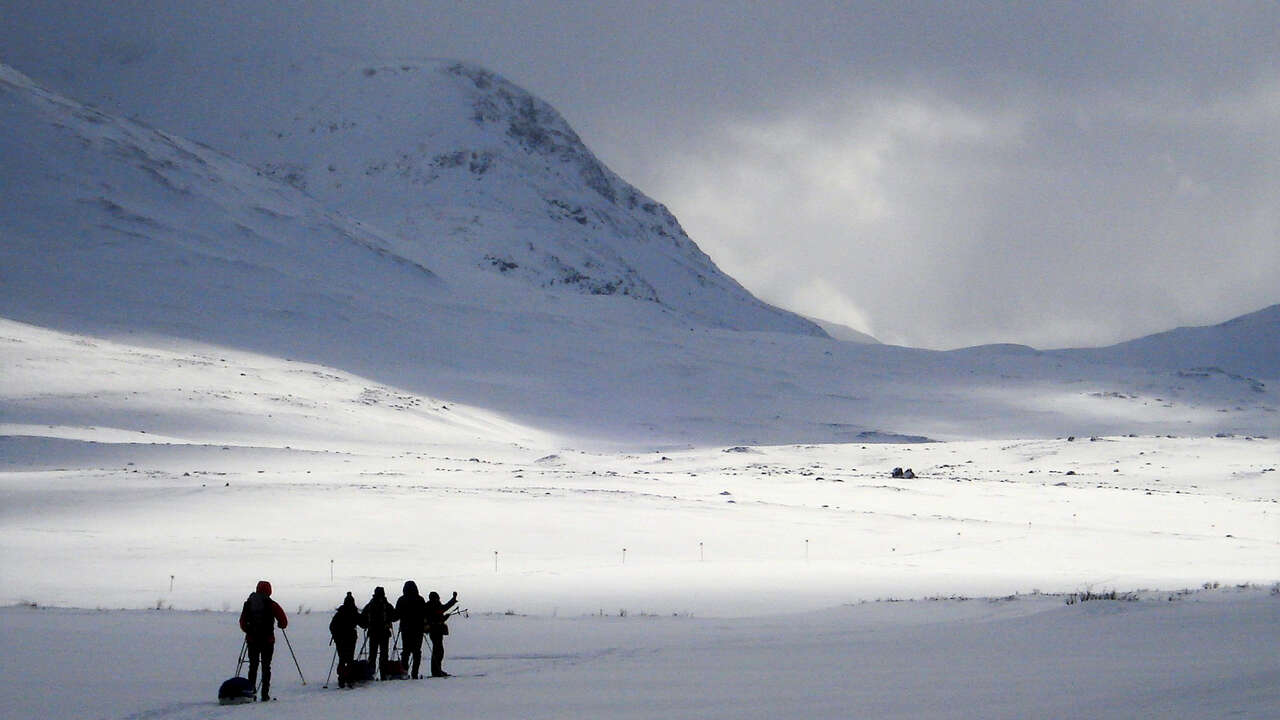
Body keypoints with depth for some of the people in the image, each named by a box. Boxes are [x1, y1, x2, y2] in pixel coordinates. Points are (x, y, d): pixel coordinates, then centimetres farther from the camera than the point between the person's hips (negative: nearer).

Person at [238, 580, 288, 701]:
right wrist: (282, 625, 19)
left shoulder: (248, 603, 4)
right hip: (267, 640, -2)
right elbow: (283, 621, -4)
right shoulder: (271, 604, -6)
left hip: (252, 640, 2)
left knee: (253, 666, 11)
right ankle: (265, 694, -1)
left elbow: (242, 623, 8)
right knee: (266, 666, 4)